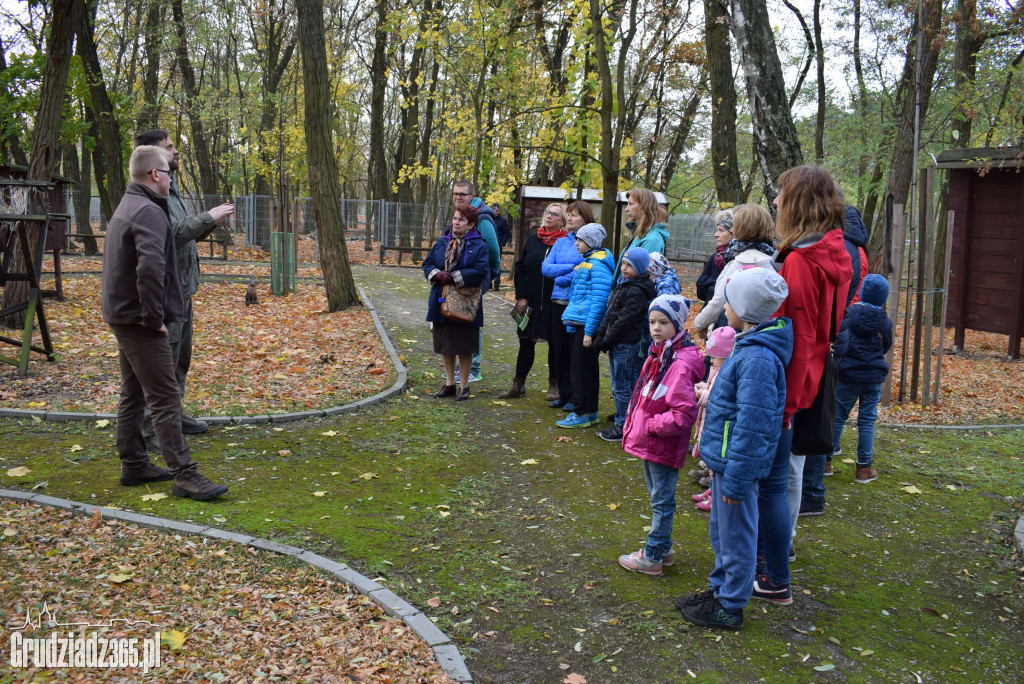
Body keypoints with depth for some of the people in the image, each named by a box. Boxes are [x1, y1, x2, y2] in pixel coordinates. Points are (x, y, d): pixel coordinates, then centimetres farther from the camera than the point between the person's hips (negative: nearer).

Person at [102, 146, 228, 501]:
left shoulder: (126, 207, 16)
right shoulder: (149, 212, -17)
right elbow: (150, 268, -31)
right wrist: (154, 317, -22)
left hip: (123, 317, 10)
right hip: (141, 323, -10)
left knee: (133, 395, 16)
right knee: (166, 399, -9)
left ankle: (134, 465, 25)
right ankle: (184, 475, -6)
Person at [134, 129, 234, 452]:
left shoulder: (170, 188, 16)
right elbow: (171, 232, -26)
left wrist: (210, 222, 4)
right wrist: (208, 218, -18)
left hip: (182, 288, 11)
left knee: (181, 355, 20)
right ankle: (152, 430, 0)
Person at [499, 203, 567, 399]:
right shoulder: (532, 239, 6)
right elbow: (519, 268, 7)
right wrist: (521, 297, 0)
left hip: (554, 304, -3)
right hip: (531, 301, 3)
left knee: (555, 343, 8)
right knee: (526, 342, 8)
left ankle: (554, 386, 21)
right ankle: (518, 385, 17)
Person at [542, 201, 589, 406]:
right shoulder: (560, 242, 13)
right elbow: (545, 267, 2)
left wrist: (560, 277, -6)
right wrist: (571, 268, -10)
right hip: (559, 302, 6)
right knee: (559, 349, 9)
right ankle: (563, 393, 20)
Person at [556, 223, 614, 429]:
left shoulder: (597, 266, -15)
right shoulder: (586, 263, 16)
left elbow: (599, 300, -19)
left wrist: (589, 331, -20)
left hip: (587, 325, -10)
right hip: (579, 323, 10)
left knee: (583, 368, -5)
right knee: (582, 367, 15)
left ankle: (582, 413, 1)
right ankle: (588, 408, 24)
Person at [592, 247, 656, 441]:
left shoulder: (636, 291, -17)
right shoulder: (622, 284, 13)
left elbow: (624, 320, -20)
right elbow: (609, 313, 14)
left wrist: (606, 340, -13)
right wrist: (600, 334, 5)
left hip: (626, 345, -9)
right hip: (617, 344, 9)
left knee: (621, 386, -3)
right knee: (619, 385, 18)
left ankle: (622, 427, 5)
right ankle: (622, 418, 30)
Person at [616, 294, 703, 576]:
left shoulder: (681, 363, -23)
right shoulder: (658, 354, 6)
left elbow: (685, 413, -26)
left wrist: (651, 426, -19)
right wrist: (634, 424, 8)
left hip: (664, 446, -9)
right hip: (649, 442, 9)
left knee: (661, 501, 6)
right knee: (658, 497, 21)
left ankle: (652, 557, 19)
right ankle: (663, 549, 37)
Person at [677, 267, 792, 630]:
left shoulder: (757, 359, -26)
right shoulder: (749, 346, 7)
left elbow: (751, 426, -26)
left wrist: (735, 478, -22)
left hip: (737, 463, -10)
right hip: (724, 459, 10)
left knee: (735, 537, 6)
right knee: (720, 531, 23)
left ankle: (729, 608, 21)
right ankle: (719, 589, 39)